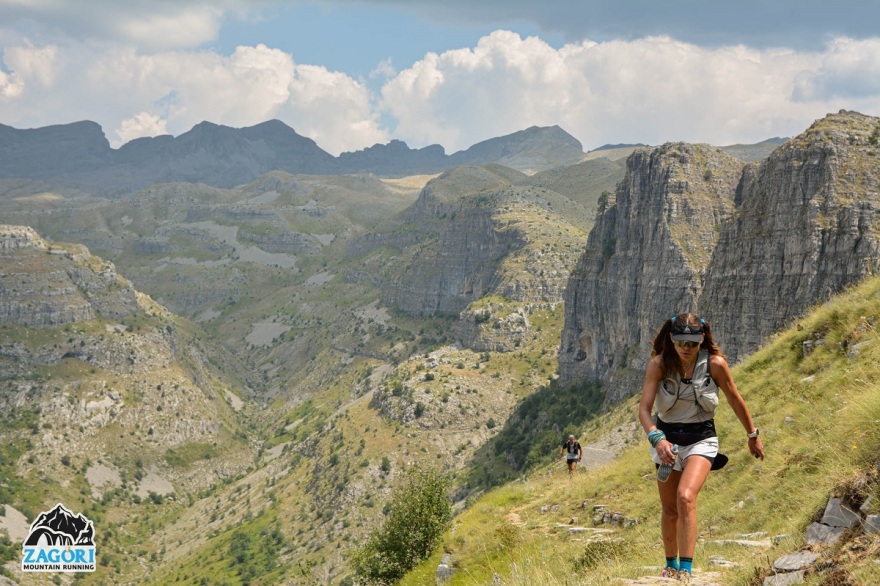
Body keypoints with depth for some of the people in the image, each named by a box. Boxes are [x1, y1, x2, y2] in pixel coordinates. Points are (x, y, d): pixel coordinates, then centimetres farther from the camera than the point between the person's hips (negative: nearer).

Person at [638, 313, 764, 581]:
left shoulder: (715, 363, -16)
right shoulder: (659, 364, -15)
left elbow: (735, 400, 0)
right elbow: (644, 409, -20)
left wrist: (753, 435, 11)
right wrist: (657, 438, -38)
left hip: (701, 439, -2)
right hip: (667, 438, 2)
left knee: (685, 497, -26)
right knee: (669, 510, 12)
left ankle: (686, 570, -22)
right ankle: (671, 565, 35)